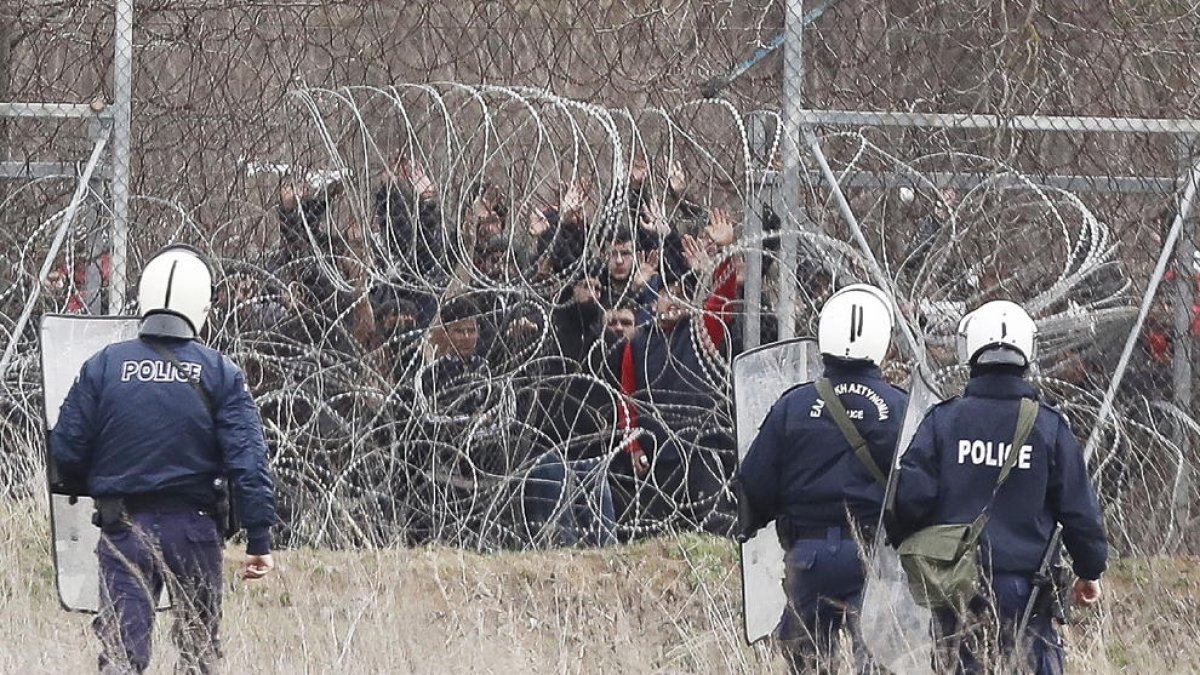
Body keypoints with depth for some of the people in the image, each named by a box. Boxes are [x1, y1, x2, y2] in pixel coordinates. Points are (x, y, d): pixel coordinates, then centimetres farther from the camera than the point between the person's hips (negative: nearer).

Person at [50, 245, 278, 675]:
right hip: (194, 526, 0)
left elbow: (66, 453, 0)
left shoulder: (103, 367, 0)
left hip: (123, 527, 0)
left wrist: (95, 487, 21)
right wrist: (259, 539, -5)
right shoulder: (219, 374, -2)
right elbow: (248, 461, -8)